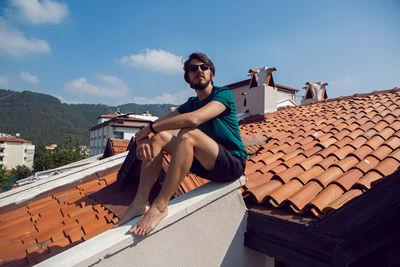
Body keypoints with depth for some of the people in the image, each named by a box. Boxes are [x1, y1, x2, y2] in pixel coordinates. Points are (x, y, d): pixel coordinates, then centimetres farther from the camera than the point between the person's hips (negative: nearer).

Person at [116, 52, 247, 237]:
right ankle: (140, 203, -17)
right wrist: (145, 138, -20)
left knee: (188, 133, -32)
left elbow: (194, 119, -26)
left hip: (233, 163, -6)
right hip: (203, 164, 7)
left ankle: (160, 206, -30)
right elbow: (159, 123, 3)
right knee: (158, 135, -9)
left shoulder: (224, 94, -8)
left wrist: (149, 128, -20)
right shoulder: (191, 103, 14)